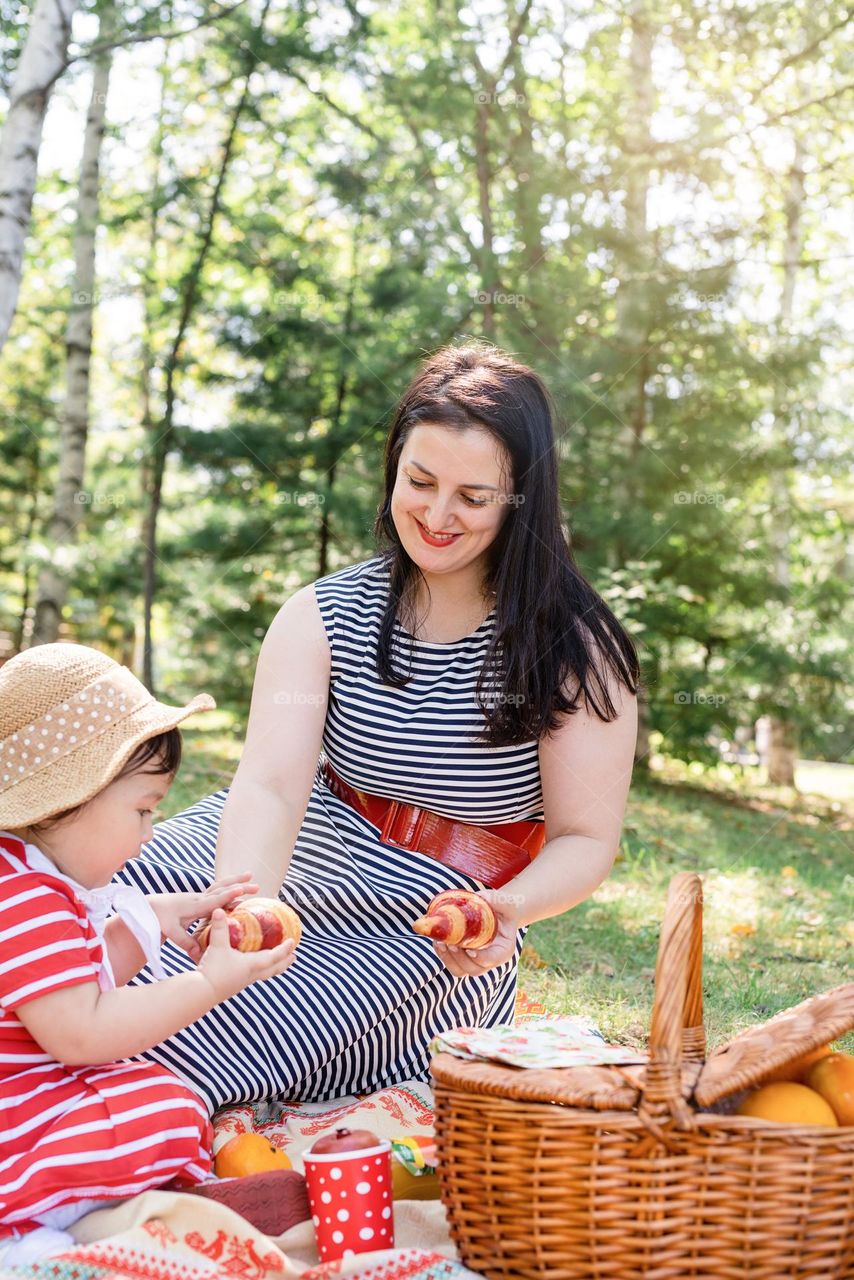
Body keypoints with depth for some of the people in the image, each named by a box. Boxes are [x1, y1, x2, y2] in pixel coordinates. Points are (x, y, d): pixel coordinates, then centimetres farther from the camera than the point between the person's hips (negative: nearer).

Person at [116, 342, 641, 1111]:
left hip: (436, 931, -3)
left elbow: (586, 838, -7)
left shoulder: (575, 651, -10)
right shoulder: (324, 617, -4)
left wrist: (508, 908, -30)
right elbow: (271, 787, -17)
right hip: (290, 864, 3)